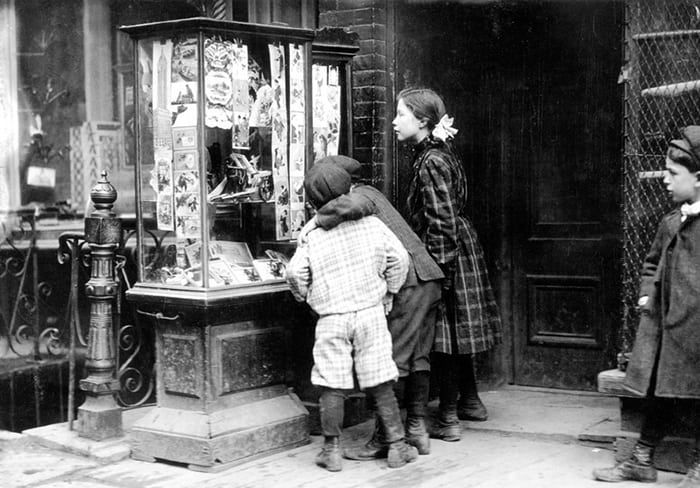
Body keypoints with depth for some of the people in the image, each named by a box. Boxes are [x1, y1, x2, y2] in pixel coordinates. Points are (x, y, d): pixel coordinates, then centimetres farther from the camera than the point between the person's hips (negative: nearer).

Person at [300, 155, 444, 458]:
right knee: (418, 358, 10)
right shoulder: (370, 194, 24)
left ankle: (385, 438, -2)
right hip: (428, 277, 10)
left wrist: (317, 220, -20)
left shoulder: (362, 194, -5)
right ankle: (417, 431, 14)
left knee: (394, 361, -6)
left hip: (409, 282, -10)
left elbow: (353, 205, -32)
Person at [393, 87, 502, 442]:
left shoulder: (431, 162, -18)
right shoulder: (440, 154, 11)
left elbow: (443, 222, -22)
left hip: (445, 253, -10)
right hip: (460, 249, 10)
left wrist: (440, 270, -21)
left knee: (447, 333, -4)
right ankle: (470, 402, 31)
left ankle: (448, 419, 3)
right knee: (458, 330, 18)